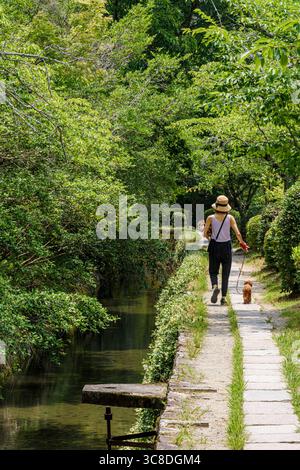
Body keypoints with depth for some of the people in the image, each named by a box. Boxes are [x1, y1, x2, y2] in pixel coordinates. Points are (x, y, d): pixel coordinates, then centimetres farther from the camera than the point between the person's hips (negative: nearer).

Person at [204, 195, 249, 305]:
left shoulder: (210, 218, -6)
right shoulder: (230, 218, -5)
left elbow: (205, 234, -3)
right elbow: (238, 233, -8)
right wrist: (242, 243, 9)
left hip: (214, 247, 0)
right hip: (226, 247, 0)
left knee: (213, 271, 11)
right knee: (225, 274, 10)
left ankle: (215, 286, -19)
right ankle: (223, 297, 4)